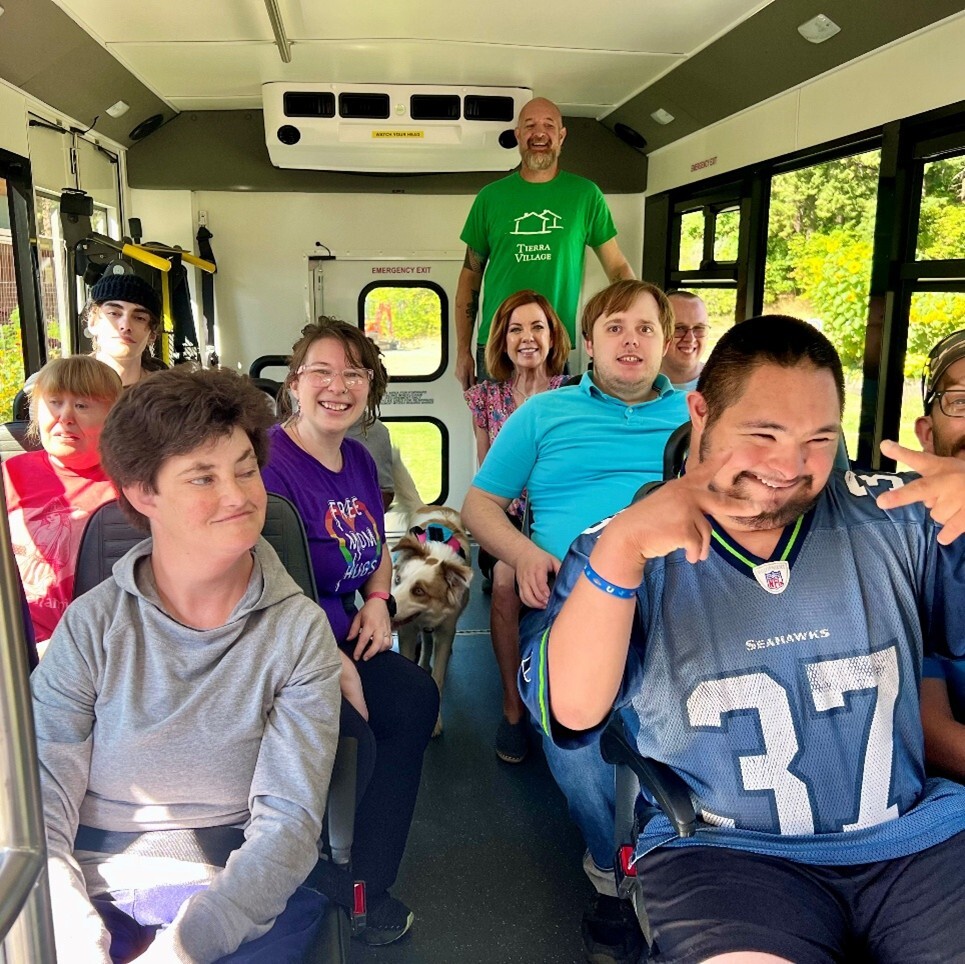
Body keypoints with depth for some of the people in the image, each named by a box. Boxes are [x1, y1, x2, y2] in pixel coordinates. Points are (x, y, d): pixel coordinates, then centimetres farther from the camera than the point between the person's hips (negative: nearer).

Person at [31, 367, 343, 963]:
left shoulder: (300, 632, -4)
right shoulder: (93, 625, -1)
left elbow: (289, 820, -9)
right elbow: (40, 806, -4)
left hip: (239, 901, 0)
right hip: (94, 895, 1)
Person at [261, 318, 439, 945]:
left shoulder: (359, 460, 10)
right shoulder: (268, 460, -16)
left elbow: (377, 551, 25)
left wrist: (377, 600, 4)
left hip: (338, 639, 8)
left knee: (415, 697, -8)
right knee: (352, 740, -24)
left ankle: (369, 884, 9)